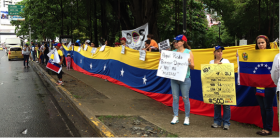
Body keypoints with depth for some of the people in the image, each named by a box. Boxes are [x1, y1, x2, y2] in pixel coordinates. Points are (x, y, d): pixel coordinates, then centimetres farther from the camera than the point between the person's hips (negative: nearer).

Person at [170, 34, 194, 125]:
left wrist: (189, 62, -23)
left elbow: (192, 67, -4)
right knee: (175, 98, 7)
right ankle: (175, 117, 16)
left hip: (185, 79, -4)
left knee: (185, 98, 1)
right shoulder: (173, 52, 9)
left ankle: (187, 117, 14)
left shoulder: (188, 52, -1)